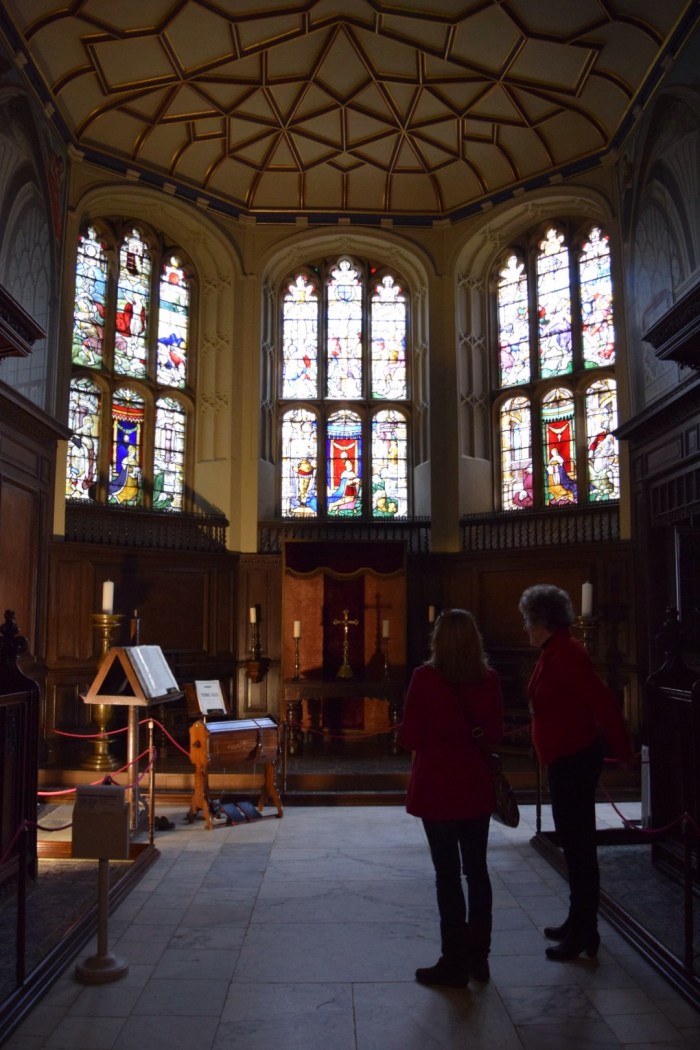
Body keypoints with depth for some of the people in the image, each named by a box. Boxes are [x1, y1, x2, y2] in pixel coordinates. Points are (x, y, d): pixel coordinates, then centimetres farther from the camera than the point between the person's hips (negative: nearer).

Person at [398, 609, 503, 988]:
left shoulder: (425, 678, -15)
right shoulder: (489, 680, -4)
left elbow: (409, 738, -12)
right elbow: (494, 735, 4)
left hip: (437, 788, -4)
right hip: (477, 788, 4)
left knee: (447, 874, 5)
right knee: (476, 870, 15)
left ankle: (454, 963, 14)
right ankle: (478, 957, 25)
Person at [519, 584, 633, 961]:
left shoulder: (564, 653, -19)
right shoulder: (555, 652, 11)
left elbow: (602, 701, -23)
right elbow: (597, 702, 18)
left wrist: (622, 751, -17)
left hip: (573, 760, -10)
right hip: (566, 759, 10)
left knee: (578, 845, -2)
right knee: (574, 841, 18)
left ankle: (583, 933, 9)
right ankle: (578, 924, 30)